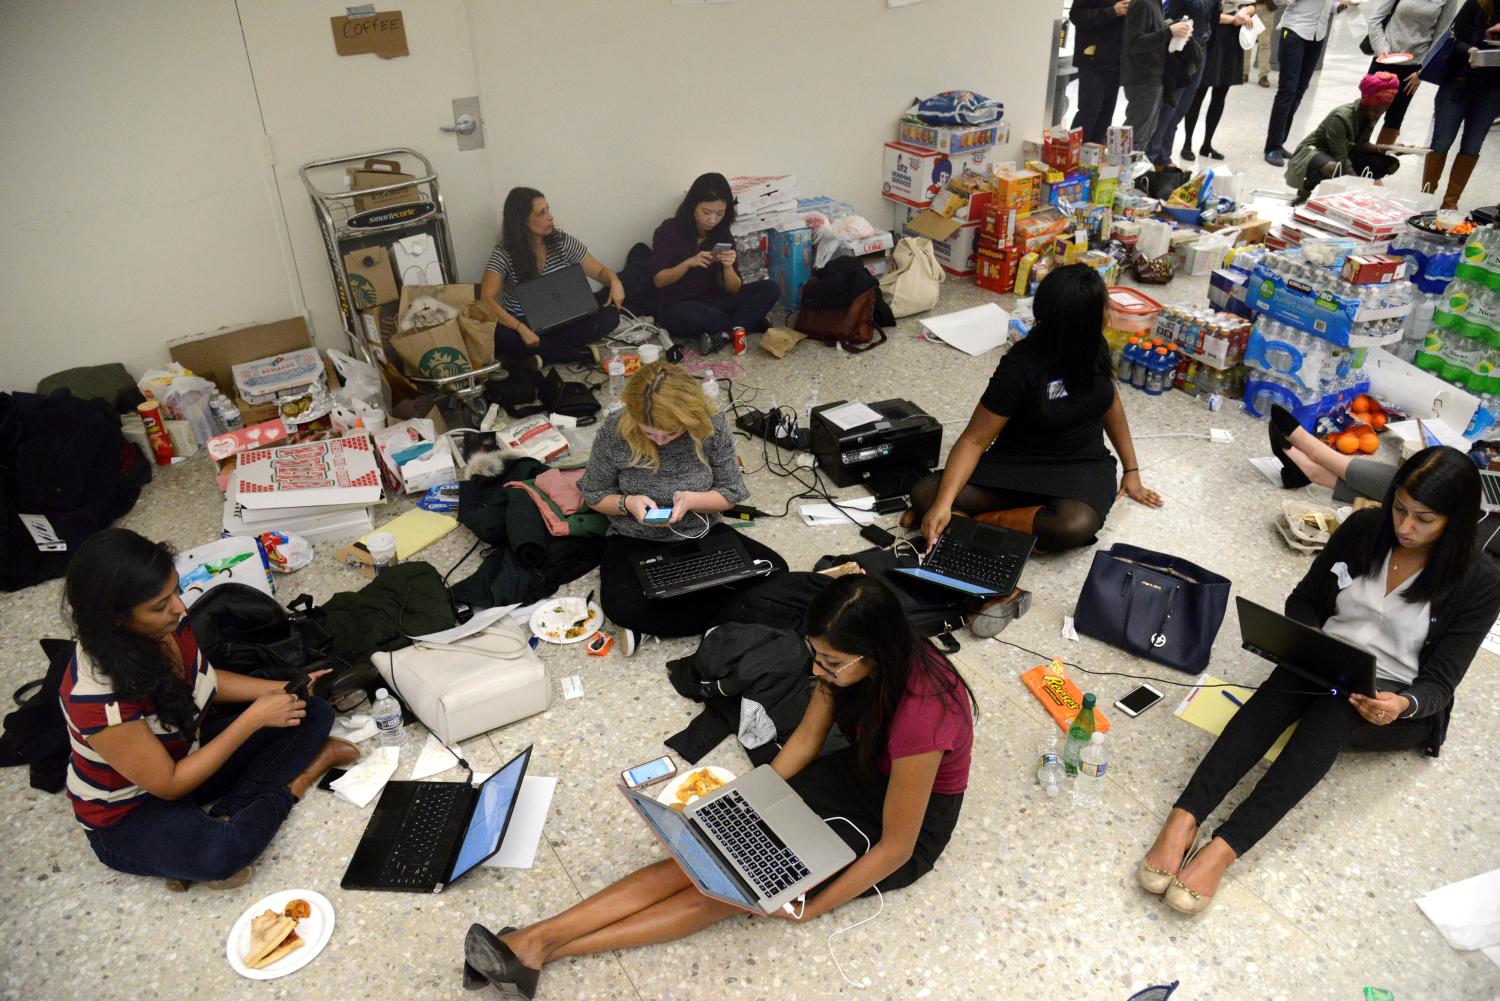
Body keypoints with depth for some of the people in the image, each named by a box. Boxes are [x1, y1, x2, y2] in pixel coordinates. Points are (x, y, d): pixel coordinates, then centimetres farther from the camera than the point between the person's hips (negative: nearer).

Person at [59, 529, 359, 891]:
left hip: (189, 754, 8)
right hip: (129, 813, -7)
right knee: (223, 852, -37)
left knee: (313, 713, -1)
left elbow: (203, 679, 7)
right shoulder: (96, 695, -35)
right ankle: (292, 784, -8)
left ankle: (224, 818, -12)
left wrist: (281, 689, -6)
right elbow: (168, 785, -25)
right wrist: (254, 719, -26)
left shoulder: (168, 623, -15)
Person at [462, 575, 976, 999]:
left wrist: (807, 910, -19)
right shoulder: (849, 659, -15)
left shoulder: (920, 714, -37)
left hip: (912, 820, -5)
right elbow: (806, 739, -1)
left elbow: (896, 847, -27)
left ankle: (546, 949, -17)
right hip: (857, 772, 6)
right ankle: (530, 939, -19)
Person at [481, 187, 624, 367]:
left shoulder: (563, 242, -2)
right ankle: (583, 354, -27)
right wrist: (521, 328, -35)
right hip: (525, 325, -2)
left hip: (565, 322, 2)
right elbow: (487, 298, -20)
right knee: (500, 336, -37)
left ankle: (542, 355, -25)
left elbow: (599, 271, 6)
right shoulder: (504, 254, -11)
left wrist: (614, 282, -19)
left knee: (610, 316, -23)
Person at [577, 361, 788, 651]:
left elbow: (731, 493, -4)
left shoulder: (713, 426, -16)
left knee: (773, 570, -20)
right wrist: (627, 503, -23)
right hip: (635, 541, -2)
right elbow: (594, 494, -1)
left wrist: (692, 500, -25)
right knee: (621, 606, -34)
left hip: (702, 533, 3)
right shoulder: (614, 431, -17)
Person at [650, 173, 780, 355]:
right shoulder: (669, 231, -6)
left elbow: (734, 290, 1)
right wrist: (689, 263, -23)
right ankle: (748, 324, -16)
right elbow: (659, 280, -9)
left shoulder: (722, 235, 4)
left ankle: (724, 334, -30)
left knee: (770, 289, -15)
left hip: (713, 304, 5)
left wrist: (728, 267, -21)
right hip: (676, 308, -5)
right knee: (694, 315, -42)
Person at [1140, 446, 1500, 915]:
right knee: (1281, 687, -34)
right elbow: (1303, 598, 7)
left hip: (1398, 706, -2)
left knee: (1336, 706, -38)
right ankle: (1184, 818, -49)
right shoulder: (1364, 528, -3)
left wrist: (1403, 704, -33)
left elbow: (1439, 683, -10)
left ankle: (1224, 847, -50)